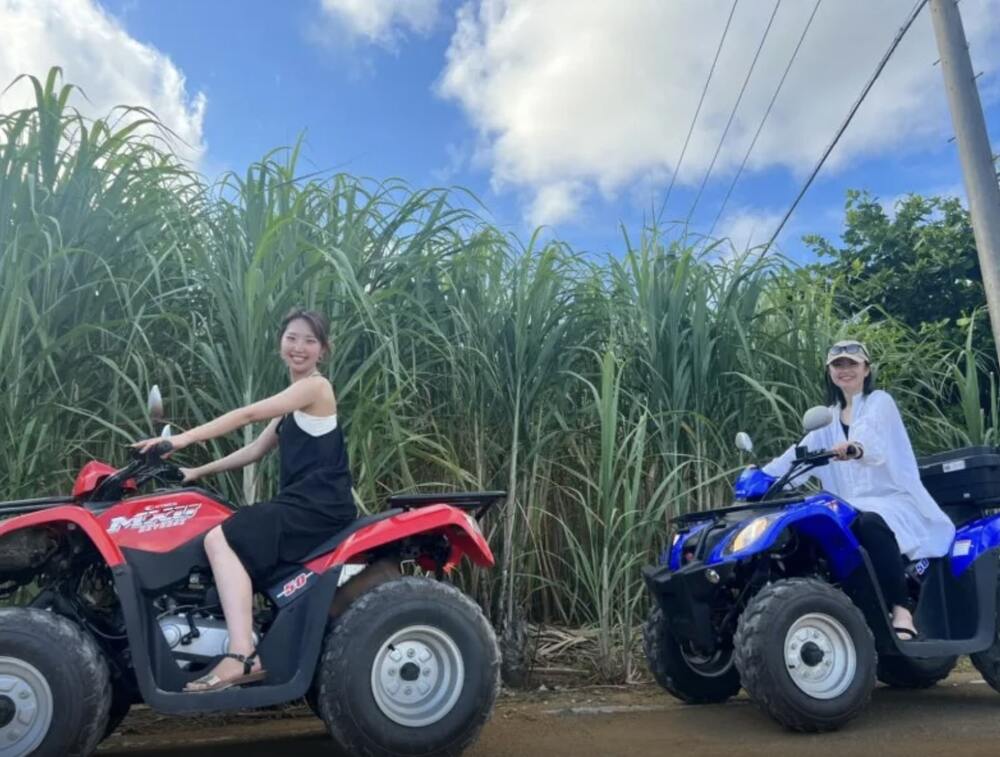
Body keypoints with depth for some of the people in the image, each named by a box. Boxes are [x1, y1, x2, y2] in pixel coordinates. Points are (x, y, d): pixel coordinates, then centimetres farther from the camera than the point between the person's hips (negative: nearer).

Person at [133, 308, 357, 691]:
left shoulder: (315, 387, -6)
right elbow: (256, 450, 22)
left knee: (221, 539, -22)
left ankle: (242, 657, -28)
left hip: (319, 505, -10)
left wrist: (185, 438, -18)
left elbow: (248, 414, -15)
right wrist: (199, 471, 16)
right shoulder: (292, 401, 23)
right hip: (303, 505, 10)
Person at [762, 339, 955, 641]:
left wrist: (854, 448, -48)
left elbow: (872, 436, -23)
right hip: (853, 507, 5)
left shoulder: (880, 401, 1)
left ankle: (902, 613, -34)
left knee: (871, 524, -38)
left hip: (892, 499, -5)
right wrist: (762, 474, -8)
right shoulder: (830, 416, 19)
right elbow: (801, 452, 8)